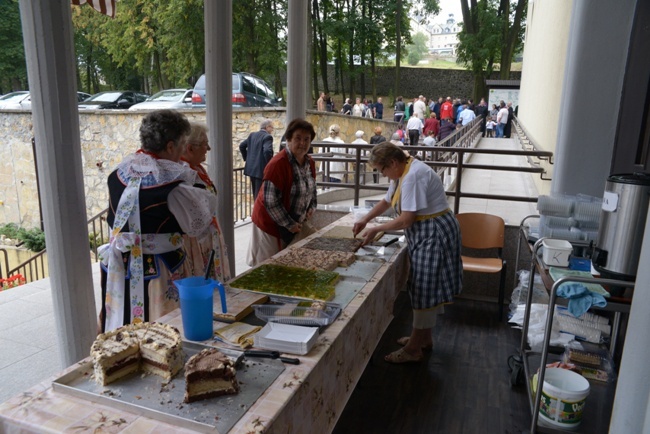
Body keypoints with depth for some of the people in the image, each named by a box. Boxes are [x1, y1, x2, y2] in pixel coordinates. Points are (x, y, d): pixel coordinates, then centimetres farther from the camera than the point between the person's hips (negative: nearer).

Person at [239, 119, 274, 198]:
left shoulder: (252, 135, 11)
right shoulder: (267, 136, -12)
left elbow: (242, 146, 16)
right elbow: (267, 151, -26)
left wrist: (247, 158, 22)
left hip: (251, 168, 8)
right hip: (261, 170, -8)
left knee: (255, 193, 18)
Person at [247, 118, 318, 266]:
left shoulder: (309, 162, 1)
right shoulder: (278, 164, -23)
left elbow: (312, 188, 19)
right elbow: (271, 202, -24)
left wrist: (311, 208, 1)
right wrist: (289, 225, -17)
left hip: (296, 222, 7)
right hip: (272, 224, -7)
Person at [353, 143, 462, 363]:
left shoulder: (413, 176, -24)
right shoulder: (403, 172, 8)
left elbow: (406, 220, -25)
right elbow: (387, 201, 22)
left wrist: (375, 230, -13)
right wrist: (364, 220, 14)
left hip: (434, 234, -10)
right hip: (425, 233, 10)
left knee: (426, 289, -2)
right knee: (427, 288, 17)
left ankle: (414, 349, 9)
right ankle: (424, 337, 31)